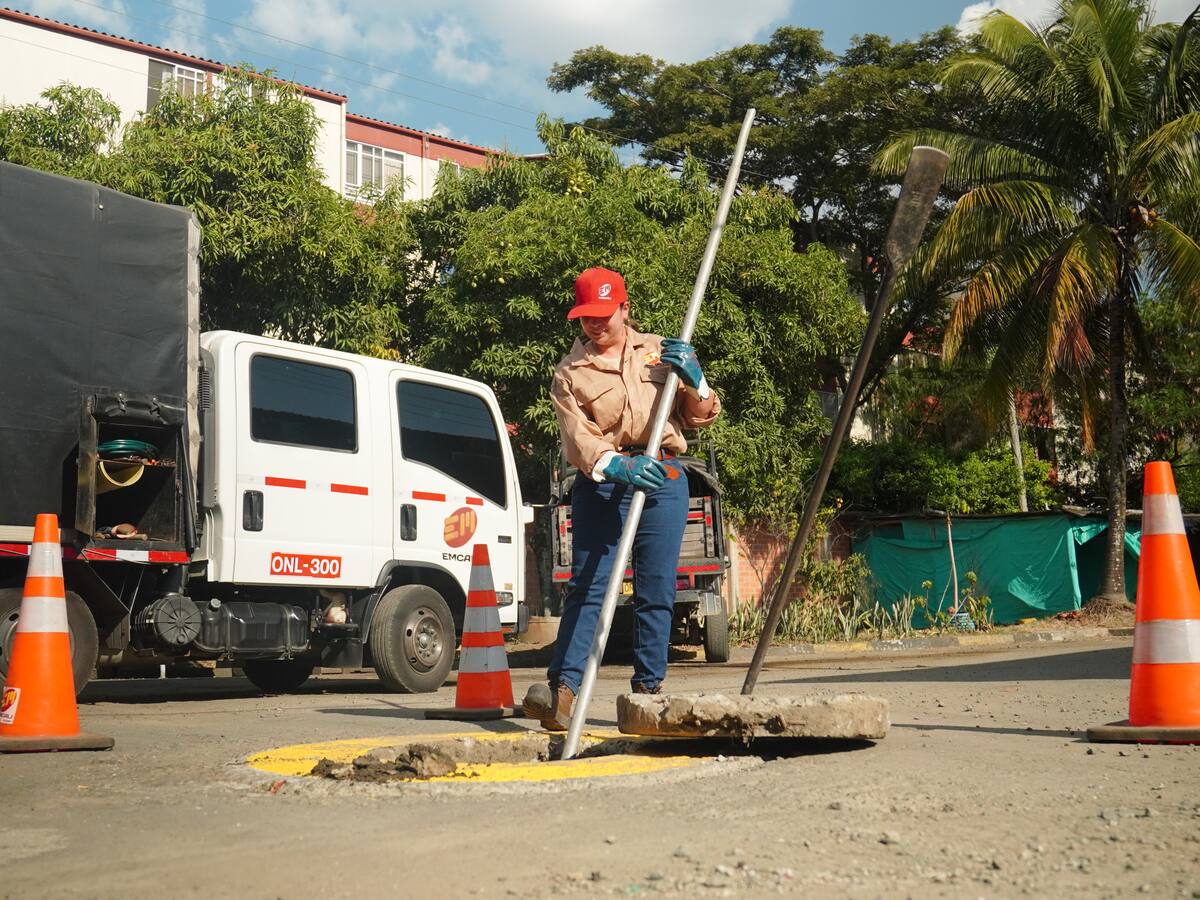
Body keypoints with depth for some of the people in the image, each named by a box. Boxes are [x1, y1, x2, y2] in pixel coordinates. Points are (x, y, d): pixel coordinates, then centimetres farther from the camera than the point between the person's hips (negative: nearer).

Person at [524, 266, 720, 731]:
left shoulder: (660, 350, 16)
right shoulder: (569, 372, 9)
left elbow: (703, 416, 18)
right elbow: (576, 437, -7)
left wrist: (694, 378, -2)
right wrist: (614, 464, -26)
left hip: (662, 481, 2)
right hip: (599, 483, -1)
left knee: (656, 590, 1)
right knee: (586, 586, -9)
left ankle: (649, 689, 9)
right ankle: (562, 688, -14)